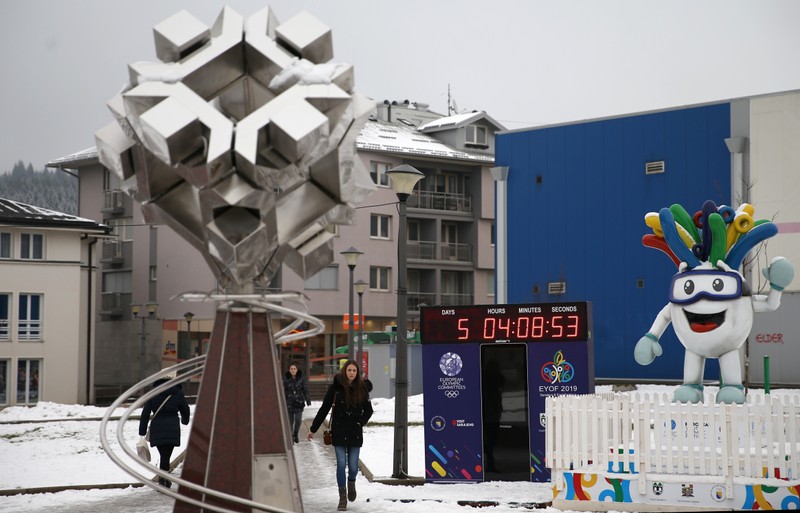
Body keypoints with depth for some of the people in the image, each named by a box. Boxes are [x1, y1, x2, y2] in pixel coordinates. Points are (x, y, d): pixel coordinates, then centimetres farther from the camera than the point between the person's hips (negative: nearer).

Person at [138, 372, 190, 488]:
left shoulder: (152, 394, 6)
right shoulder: (178, 394, 2)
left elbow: (145, 413, 3)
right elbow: (185, 410, 14)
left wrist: (142, 432, 5)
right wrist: (185, 421, 37)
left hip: (156, 430, 2)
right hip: (172, 430, -2)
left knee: (163, 455, 16)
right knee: (166, 456, 0)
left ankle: (164, 479, 21)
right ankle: (163, 480, -7)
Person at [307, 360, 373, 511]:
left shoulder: (361, 388, 1)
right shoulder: (335, 387, -3)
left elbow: (368, 410, 13)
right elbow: (324, 409, 1)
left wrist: (361, 422, -4)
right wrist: (313, 429, 2)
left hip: (355, 433, 1)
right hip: (339, 432, -1)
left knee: (353, 466, 0)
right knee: (341, 464, -5)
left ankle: (351, 483, 35)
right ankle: (342, 497, 8)